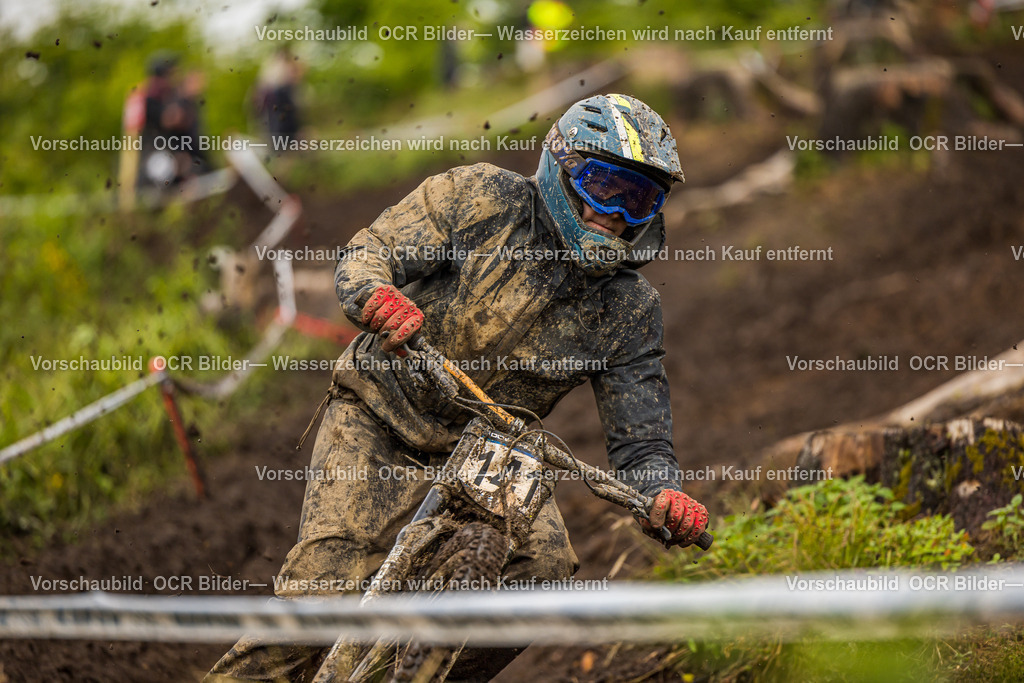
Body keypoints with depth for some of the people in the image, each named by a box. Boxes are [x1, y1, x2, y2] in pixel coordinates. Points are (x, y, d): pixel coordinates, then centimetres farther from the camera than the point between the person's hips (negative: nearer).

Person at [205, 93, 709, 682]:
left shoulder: (632, 311, -5)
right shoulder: (484, 198, -11)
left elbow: (639, 440, -7)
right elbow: (367, 253, -15)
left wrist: (666, 497, -30)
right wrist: (375, 295, -40)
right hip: (380, 421, -3)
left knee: (545, 572, -21)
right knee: (325, 584, -18)